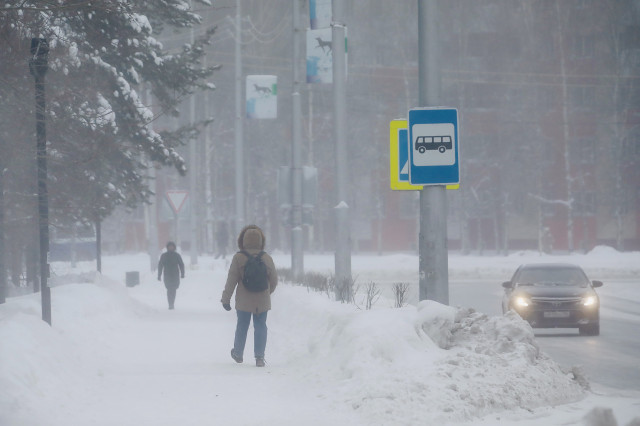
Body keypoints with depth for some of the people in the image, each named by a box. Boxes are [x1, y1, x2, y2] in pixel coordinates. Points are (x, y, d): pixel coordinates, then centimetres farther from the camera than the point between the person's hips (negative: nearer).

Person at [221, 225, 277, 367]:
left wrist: (226, 299, 1)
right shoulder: (267, 258, -4)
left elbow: (231, 281, -8)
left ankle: (238, 354, 30)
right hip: (262, 302, 1)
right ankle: (259, 356, -3)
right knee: (260, 326, 7)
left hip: (243, 302, -1)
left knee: (242, 326, 14)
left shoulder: (238, 258, -10)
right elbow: (274, 280, 6)